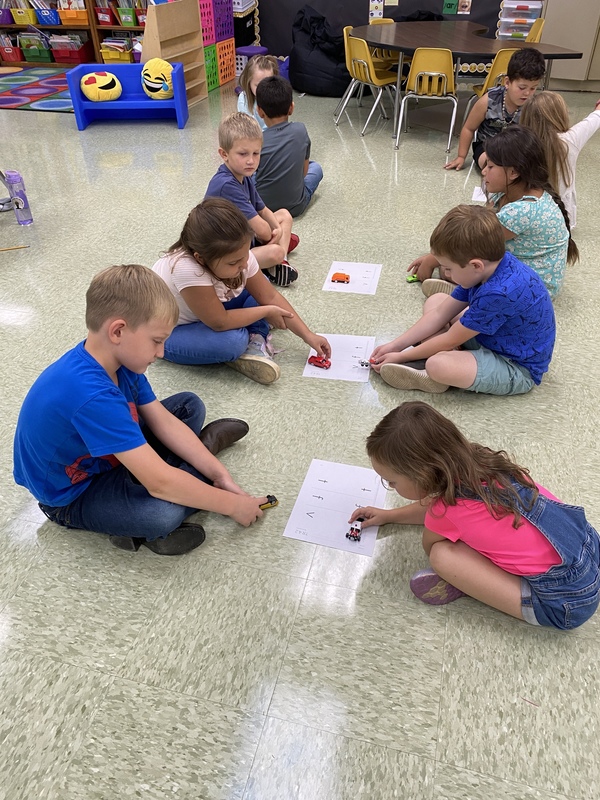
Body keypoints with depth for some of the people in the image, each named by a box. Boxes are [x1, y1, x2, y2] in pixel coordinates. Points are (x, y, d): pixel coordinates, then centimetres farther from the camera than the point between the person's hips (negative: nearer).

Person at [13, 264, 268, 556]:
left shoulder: (118, 358, -13)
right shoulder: (91, 396, -40)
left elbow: (164, 422, -6)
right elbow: (160, 483, -38)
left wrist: (220, 475, -12)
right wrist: (232, 504, -26)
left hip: (107, 453, 8)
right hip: (73, 495, -8)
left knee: (189, 405, 8)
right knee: (165, 513, -33)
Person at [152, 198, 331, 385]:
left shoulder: (239, 255, -21)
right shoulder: (186, 269, -40)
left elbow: (271, 297, -11)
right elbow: (220, 322, -32)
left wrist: (308, 336, -13)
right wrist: (267, 312, -20)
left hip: (207, 315, 7)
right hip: (167, 333, -7)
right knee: (233, 341, -32)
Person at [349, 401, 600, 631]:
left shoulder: (449, 510, -22)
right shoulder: (476, 459, -2)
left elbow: (429, 545, 4)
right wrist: (388, 515, 23)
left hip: (568, 601, -8)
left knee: (441, 555, -19)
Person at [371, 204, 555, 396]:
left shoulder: (499, 294, -34)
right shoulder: (490, 263, -7)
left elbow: (449, 341, -22)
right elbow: (440, 314, 0)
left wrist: (401, 357, -10)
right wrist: (396, 345, -1)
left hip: (517, 369, -9)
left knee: (438, 365, -36)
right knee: (435, 301, 9)